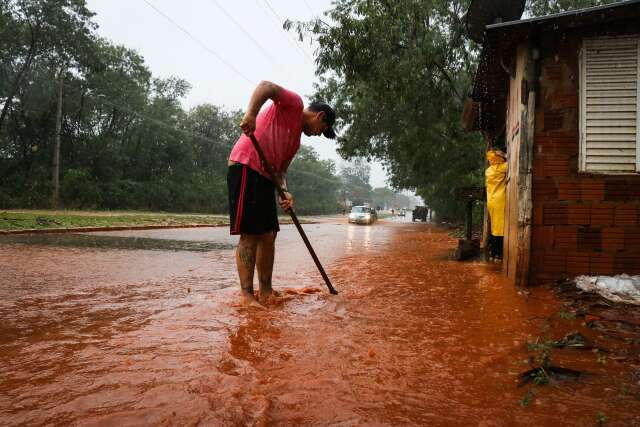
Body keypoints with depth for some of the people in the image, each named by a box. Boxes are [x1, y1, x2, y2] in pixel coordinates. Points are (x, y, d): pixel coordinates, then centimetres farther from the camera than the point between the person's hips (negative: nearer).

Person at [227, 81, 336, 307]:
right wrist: (250, 113, -30)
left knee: (268, 235, 10)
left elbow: (280, 169, 20)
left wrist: (284, 191, 0)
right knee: (250, 235, -11)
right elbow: (266, 86, -13)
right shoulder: (294, 104, 3)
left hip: (264, 177, 10)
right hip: (246, 167, -10)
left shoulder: (296, 139, 24)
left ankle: (266, 292, 17)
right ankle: (248, 297, -8)